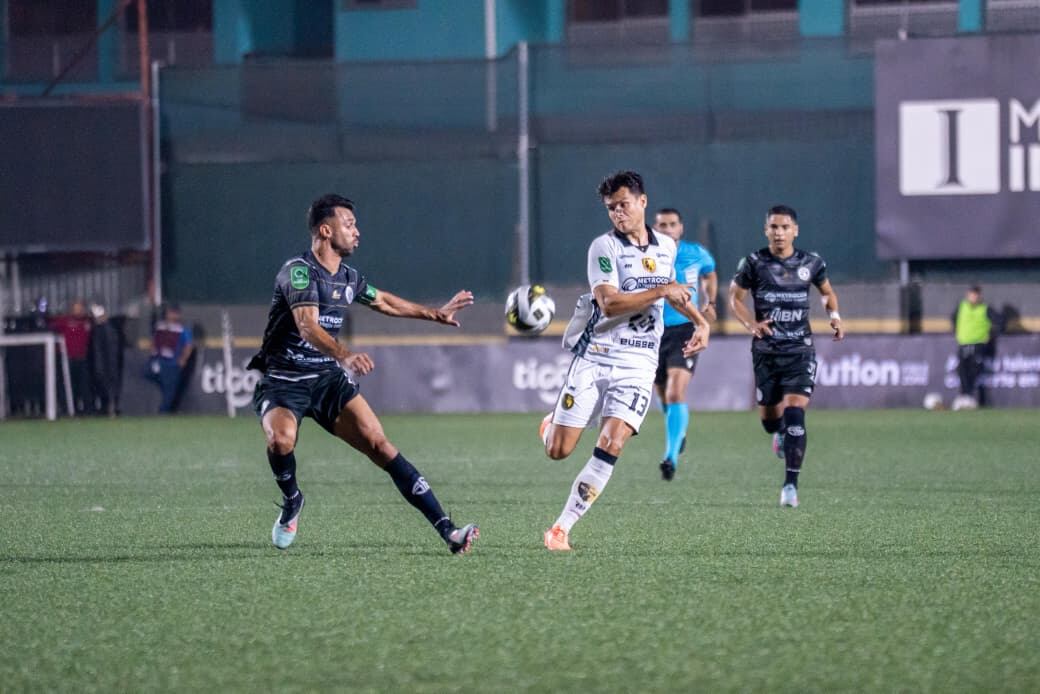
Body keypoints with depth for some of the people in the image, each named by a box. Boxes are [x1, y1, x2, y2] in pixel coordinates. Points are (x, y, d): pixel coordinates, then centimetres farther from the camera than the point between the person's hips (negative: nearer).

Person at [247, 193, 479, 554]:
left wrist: (437, 314, 38)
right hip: (282, 380, -5)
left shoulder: (348, 278, 7)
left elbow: (384, 301, 30)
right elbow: (307, 325, -33)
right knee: (281, 440, -35)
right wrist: (345, 355, -51)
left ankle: (447, 531, -19)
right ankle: (292, 500, 1)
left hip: (327, 379, 5)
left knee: (379, 444, -13)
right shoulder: (298, 270, -17)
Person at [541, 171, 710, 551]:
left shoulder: (666, 247, 10)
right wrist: (660, 292, -18)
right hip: (594, 357, -3)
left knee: (610, 447, -17)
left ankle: (561, 529, -10)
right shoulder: (605, 246, -7)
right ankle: (552, 427, 37)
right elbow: (609, 303, -20)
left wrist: (700, 321, 21)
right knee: (559, 451, -3)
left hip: (638, 366, 3)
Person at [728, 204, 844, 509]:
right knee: (769, 418, 9)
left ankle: (791, 484, -13)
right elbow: (735, 298, 6)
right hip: (766, 351, 1)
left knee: (795, 412, -15)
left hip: (800, 350, -1)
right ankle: (781, 433, 49)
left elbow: (828, 292, 19)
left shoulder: (811, 263, 2)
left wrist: (834, 315, 0)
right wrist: (751, 324, -12)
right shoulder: (753, 263, -3)